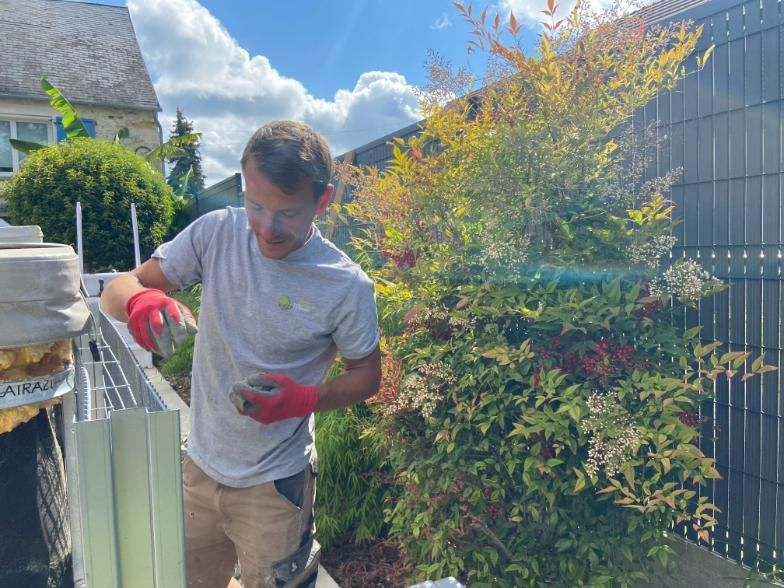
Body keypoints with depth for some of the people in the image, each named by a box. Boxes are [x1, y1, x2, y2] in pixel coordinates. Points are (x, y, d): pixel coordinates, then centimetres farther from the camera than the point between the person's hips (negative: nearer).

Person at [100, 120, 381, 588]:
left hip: (275, 481, -3)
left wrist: (305, 399, -25)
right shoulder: (216, 234, -12)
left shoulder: (347, 287, -19)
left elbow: (366, 375, -6)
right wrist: (140, 301, -32)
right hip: (200, 465, 4)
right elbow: (117, 290, -8)